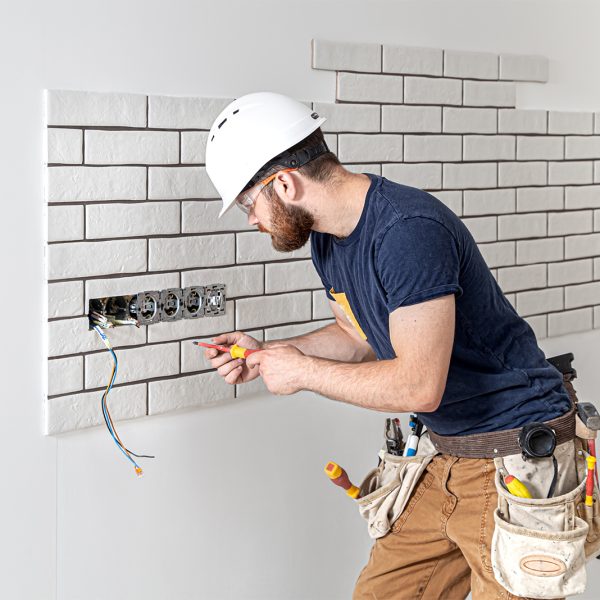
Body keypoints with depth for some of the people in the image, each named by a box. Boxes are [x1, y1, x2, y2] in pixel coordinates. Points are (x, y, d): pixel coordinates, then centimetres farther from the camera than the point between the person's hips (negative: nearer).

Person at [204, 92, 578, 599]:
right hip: (448, 457, 9)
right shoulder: (328, 238, 4)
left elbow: (419, 385, -28)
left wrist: (302, 371, -16)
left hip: (515, 457, -9)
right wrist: (265, 355, 5)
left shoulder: (409, 231, -26)